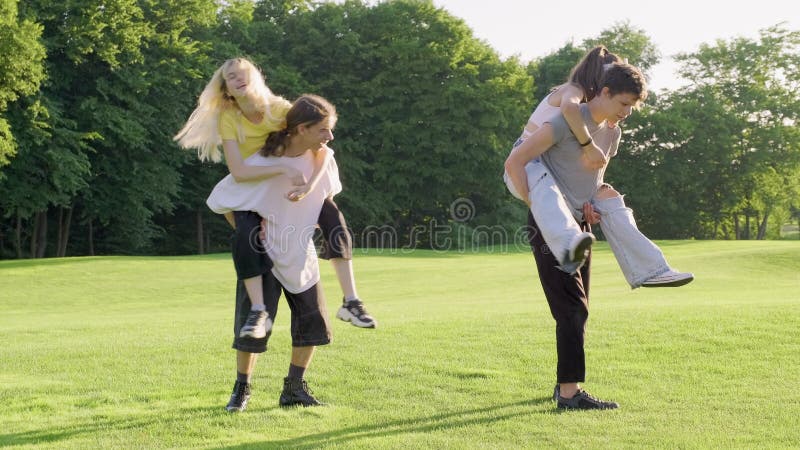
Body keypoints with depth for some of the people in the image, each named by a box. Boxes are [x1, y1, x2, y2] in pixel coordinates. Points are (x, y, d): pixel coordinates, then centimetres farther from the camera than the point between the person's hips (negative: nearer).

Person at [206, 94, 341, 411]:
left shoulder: (323, 159, -11)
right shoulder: (262, 164, -25)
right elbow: (219, 199, -13)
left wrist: (310, 227, 4)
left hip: (301, 256, 5)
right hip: (265, 254, -5)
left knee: (313, 323, 3)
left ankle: (294, 389, 17)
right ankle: (242, 388, 14)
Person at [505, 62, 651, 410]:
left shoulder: (611, 133, 11)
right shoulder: (567, 122, -16)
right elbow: (514, 163, -17)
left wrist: (596, 200, 5)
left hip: (579, 226, 9)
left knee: (577, 312, 12)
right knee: (572, 309, -12)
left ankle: (566, 385, 21)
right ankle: (569, 393, -10)